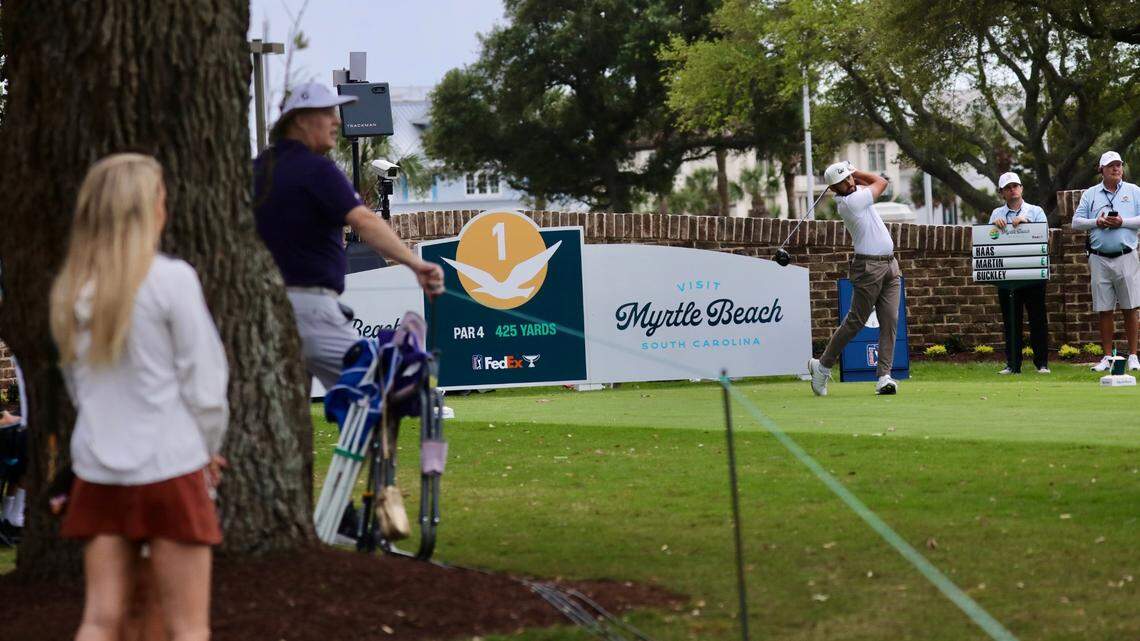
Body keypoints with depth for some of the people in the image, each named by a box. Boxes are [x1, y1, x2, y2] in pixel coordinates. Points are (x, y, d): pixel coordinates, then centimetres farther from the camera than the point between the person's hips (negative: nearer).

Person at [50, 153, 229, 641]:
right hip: (169, 470, -5)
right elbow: (203, 383, -9)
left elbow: (78, 385, 11)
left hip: (97, 471, 5)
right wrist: (209, 451, 7)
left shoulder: (71, 289, 6)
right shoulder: (170, 279, -11)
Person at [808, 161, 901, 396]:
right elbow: (881, 182, 0)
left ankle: (884, 376, -7)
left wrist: (850, 171, 12)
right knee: (856, 321, -3)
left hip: (890, 265, 8)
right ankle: (823, 366, 12)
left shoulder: (856, 191, 10)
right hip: (869, 268, -8)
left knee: (890, 321, -3)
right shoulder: (851, 201, -14)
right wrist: (856, 172, 11)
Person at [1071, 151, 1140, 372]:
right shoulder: (1090, 194, 10)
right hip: (1099, 259, 1)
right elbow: (1076, 222, 7)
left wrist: (1122, 222, -12)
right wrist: (1096, 222, -9)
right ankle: (1108, 356, 9)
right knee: (1103, 310, 2)